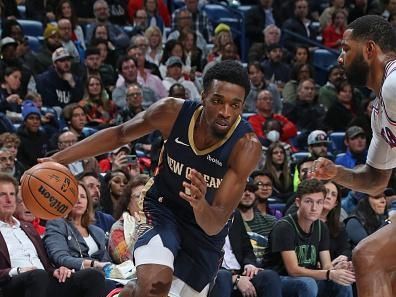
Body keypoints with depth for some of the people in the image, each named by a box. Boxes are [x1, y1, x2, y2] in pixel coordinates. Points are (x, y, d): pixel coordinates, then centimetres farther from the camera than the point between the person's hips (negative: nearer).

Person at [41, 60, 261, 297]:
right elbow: (120, 135, -4)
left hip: (208, 222, 1)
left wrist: (200, 204, -56)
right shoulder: (172, 112, -24)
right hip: (163, 208, -1)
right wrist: (58, 160, -8)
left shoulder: (247, 146, -30)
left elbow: (215, 226, -32)